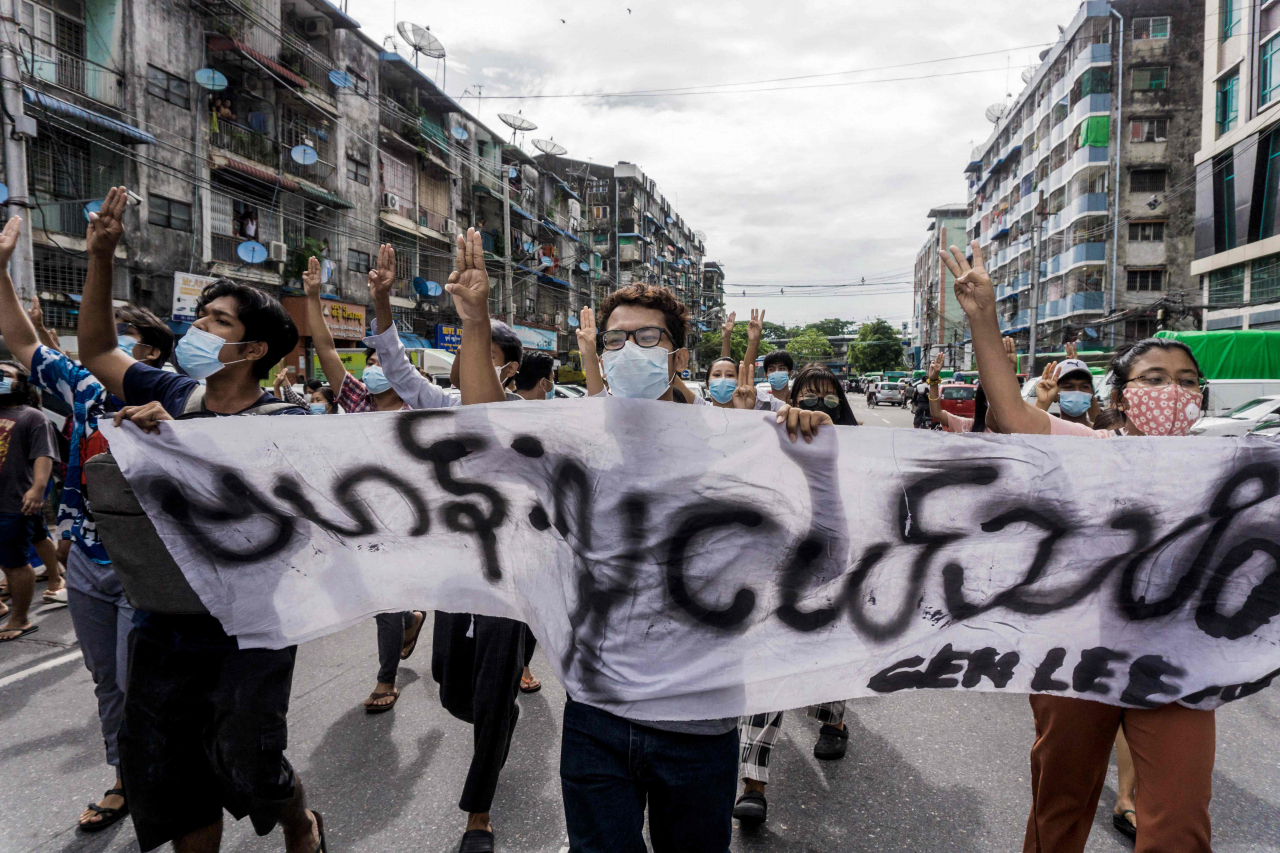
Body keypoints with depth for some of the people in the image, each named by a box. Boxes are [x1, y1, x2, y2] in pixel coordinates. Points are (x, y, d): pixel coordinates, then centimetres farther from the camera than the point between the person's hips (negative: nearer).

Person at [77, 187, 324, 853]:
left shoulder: (282, 423, -15)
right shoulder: (172, 395, 2)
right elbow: (96, 350, 16)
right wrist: (99, 258, 7)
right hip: (163, 625, 6)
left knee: (246, 767, 4)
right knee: (161, 780, 13)